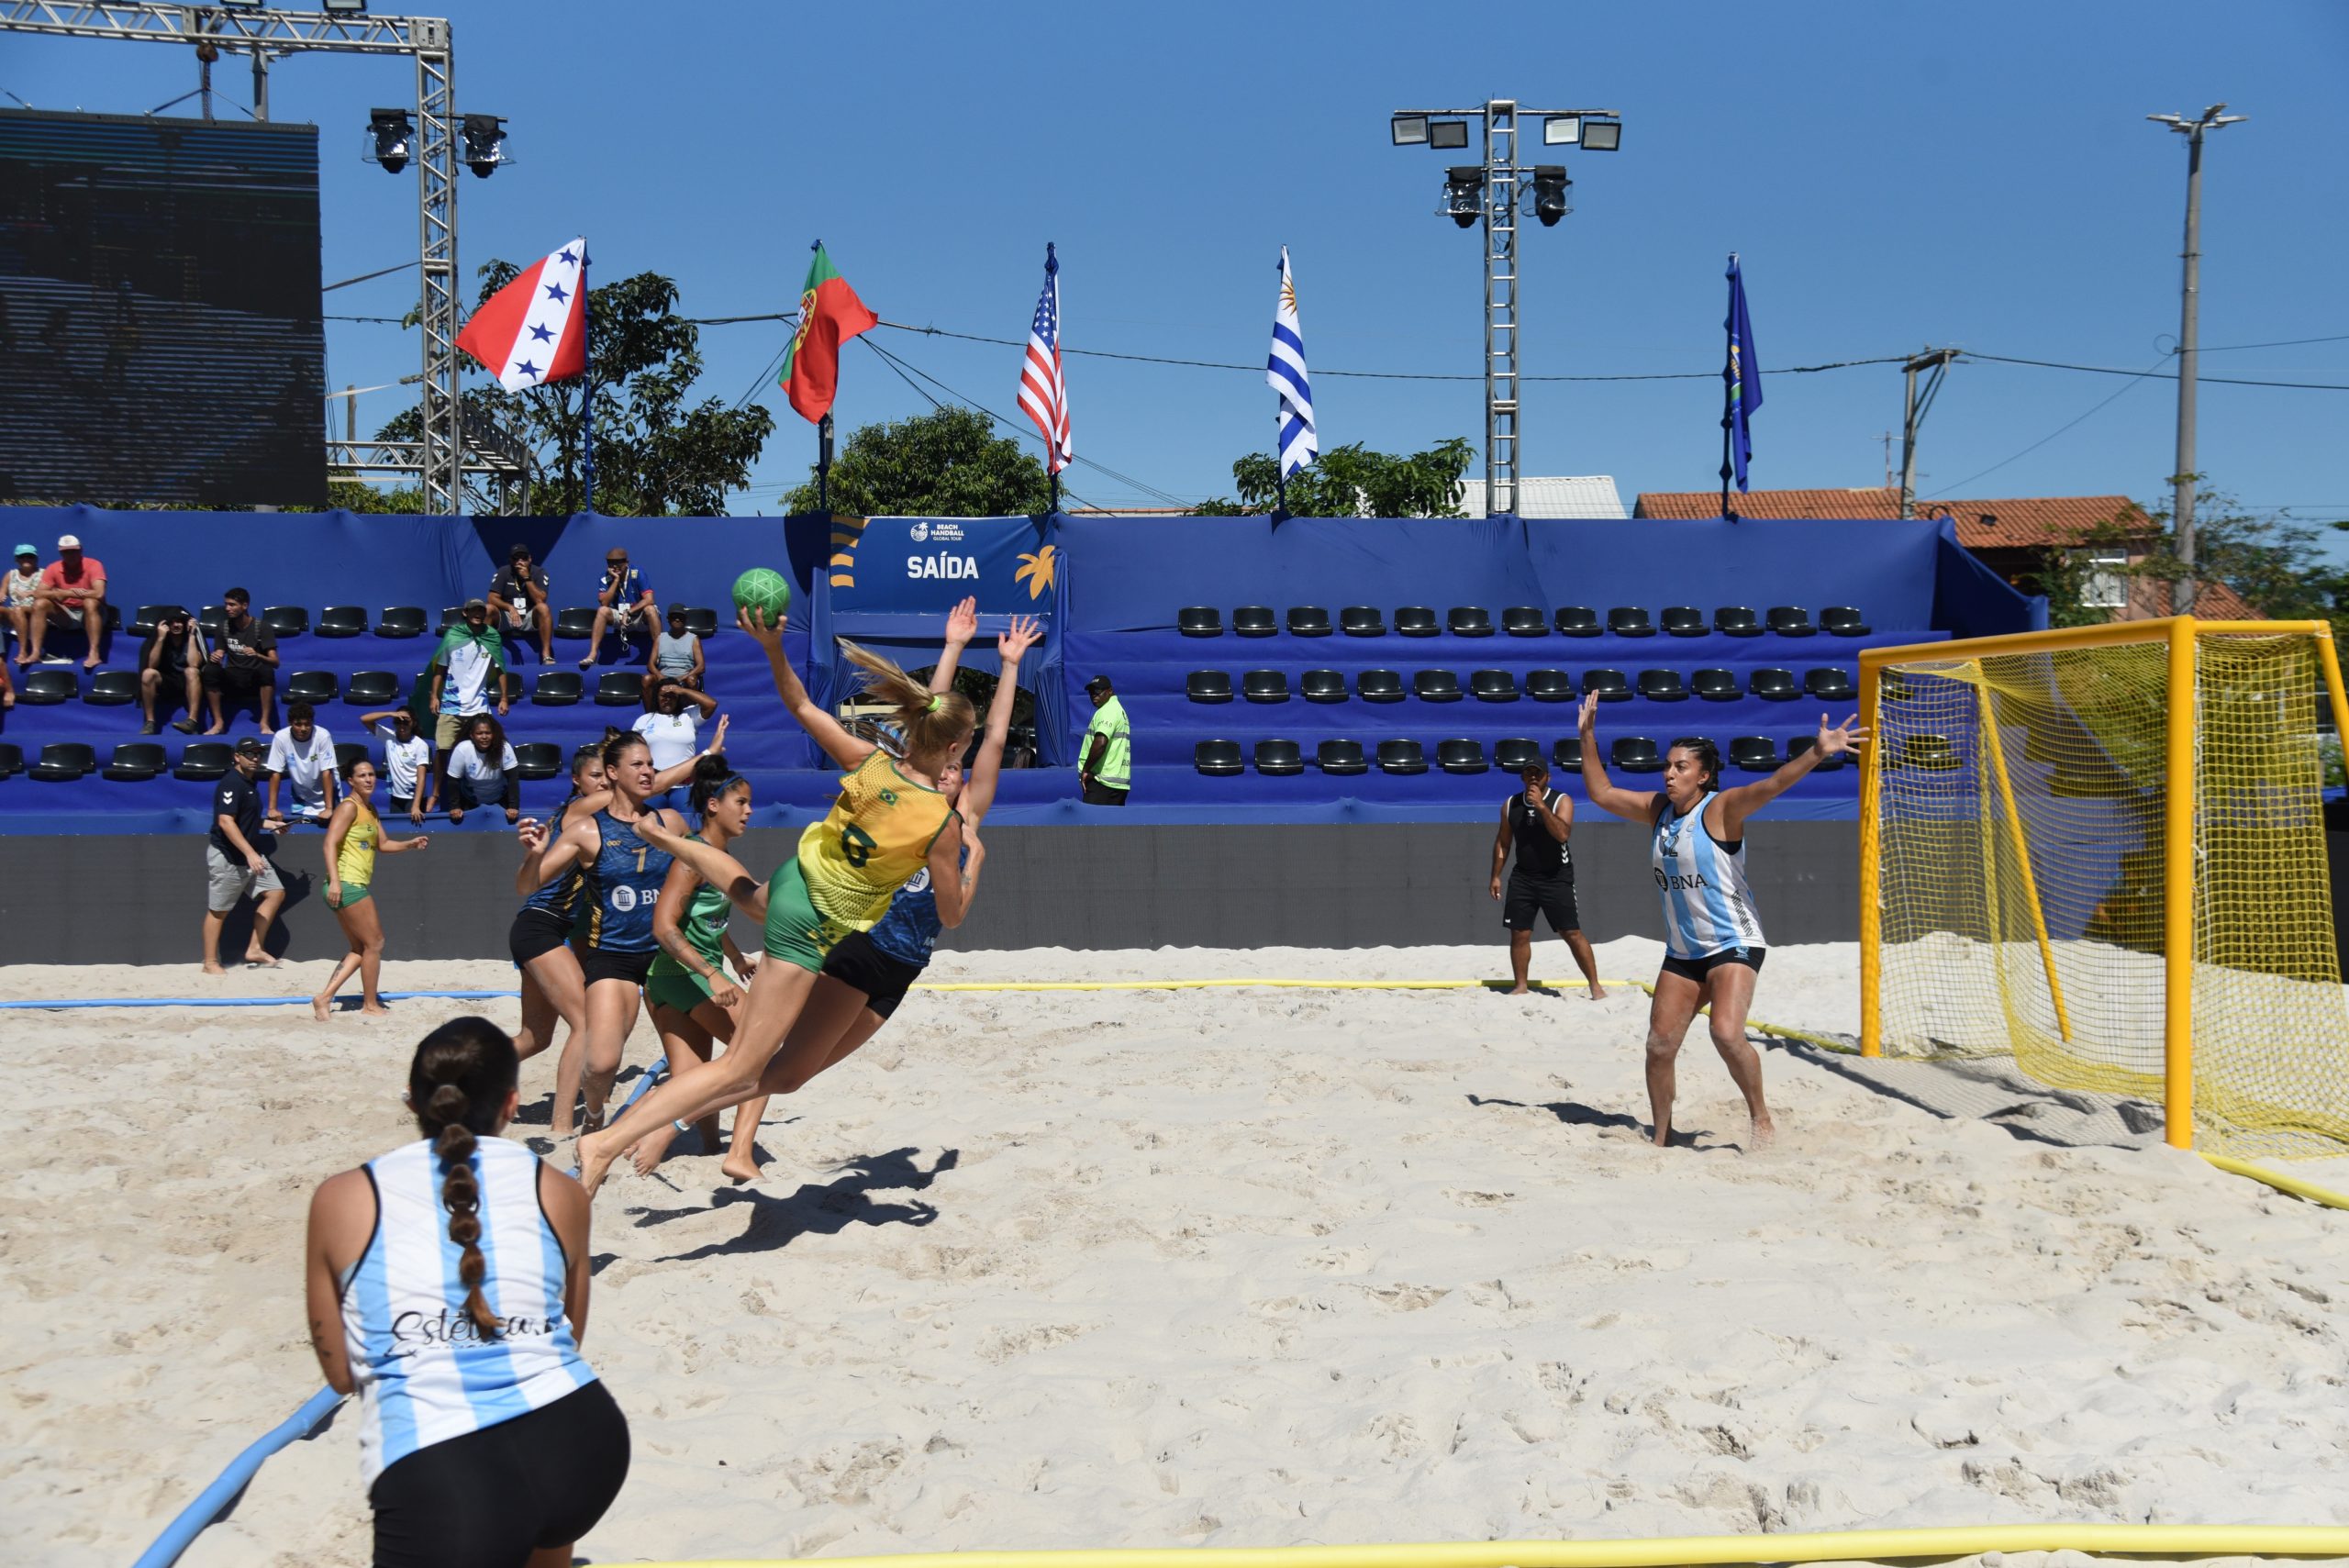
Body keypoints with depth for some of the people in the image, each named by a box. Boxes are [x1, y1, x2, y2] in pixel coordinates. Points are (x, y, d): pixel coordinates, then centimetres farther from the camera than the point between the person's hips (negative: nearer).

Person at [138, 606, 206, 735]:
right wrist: (161, 638, -22)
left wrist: (191, 635, -22)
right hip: (165, 682, 2)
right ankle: (150, 722, -23)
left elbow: (194, 665, -24)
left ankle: (192, 721, -47)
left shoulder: (193, 636, -9)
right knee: (148, 673, -28)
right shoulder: (157, 636, -4)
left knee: (192, 671, -34)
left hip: (188, 683, -2)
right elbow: (152, 666, -16)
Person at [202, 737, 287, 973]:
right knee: (218, 910, 1)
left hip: (250, 855, 9)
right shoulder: (231, 783, -17)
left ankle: (254, 949, 9)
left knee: (275, 893, 5)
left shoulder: (248, 783, 13)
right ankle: (210, 963, 11)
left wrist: (269, 824, 16)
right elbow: (225, 821, -26)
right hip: (228, 857, -9)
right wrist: (250, 853, -31)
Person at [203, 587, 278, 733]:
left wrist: (257, 655, -35)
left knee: (267, 671, -35)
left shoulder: (261, 627, -7)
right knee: (210, 670, -27)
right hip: (232, 678, 3)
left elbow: (275, 662, -14)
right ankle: (219, 723, -18)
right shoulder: (224, 627, 4)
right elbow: (219, 654, 5)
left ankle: (265, 723, -27)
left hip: (255, 678, -3)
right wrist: (214, 657, -20)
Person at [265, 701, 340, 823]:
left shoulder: (323, 735, -23)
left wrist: (329, 808, -27)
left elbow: (326, 773, -22)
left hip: (325, 793, -1)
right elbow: (275, 773, -14)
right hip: (300, 797, 1)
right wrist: (272, 808, -18)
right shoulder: (281, 738, -19)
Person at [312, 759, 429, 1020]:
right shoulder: (349, 807, -10)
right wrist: (334, 880, -27)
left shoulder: (370, 809, 17)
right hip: (347, 885, -10)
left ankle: (325, 997, 10)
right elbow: (330, 843, -18)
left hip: (356, 887, 10)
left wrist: (410, 844, 5)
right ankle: (370, 1005, 9)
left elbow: (383, 844, 22)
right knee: (375, 943, -1)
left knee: (360, 948, 15)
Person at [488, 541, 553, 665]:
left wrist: (527, 578, -20)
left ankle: (546, 655, -32)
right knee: (488, 609, -29)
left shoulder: (539, 572, -4)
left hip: (530, 619, 0)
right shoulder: (503, 572, -2)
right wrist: (510, 608, -28)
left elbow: (540, 600, -15)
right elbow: (492, 598, -10)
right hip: (506, 618, 1)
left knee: (543, 608, -32)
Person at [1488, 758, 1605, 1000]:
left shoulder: (1561, 801, -7)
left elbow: (1562, 833, -24)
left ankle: (1595, 986, 1)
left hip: (1556, 877, -4)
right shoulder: (1510, 805, 6)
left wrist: (1541, 806, -27)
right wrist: (1496, 876, 12)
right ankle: (1521, 986, 17)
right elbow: (1503, 842, 15)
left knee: (1572, 933, -5)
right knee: (1519, 934, 4)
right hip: (1523, 877, 4)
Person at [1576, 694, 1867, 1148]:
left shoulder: (1720, 808, -13)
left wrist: (1817, 753, -45)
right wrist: (1588, 737, 11)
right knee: (1659, 1045, 4)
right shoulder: (1657, 809, 6)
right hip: (1681, 952, 7)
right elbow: (1602, 793, 16)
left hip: (1733, 944, -7)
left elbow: (1771, 785, -29)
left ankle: (1762, 1118, -2)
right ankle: (1662, 1137, 19)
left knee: (1727, 1034, -24)